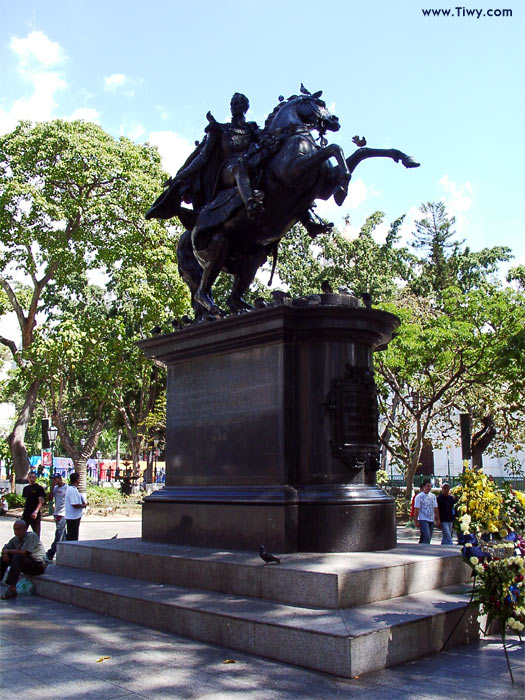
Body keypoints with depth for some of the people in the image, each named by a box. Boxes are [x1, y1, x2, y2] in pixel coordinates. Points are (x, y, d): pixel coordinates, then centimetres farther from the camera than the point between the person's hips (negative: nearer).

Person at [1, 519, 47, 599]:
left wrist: (9, 551, -14)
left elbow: (24, 552, -26)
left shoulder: (32, 536, -16)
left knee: (17, 557, -31)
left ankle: (12, 589, -33)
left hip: (38, 566, -8)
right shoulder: (16, 539, 6)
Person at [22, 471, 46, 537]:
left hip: (35, 514, -6)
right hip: (26, 513, 6)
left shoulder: (39, 488, -5)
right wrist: (25, 509, 15)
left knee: (36, 532, 0)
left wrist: (36, 511, -25)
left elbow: (41, 502, -12)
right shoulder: (26, 488, 13)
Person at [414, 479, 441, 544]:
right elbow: (416, 509, -7)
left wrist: (438, 520, 9)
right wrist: (416, 521, -11)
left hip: (431, 520, 6)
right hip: (423, 520, -6)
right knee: (427, 537, -17)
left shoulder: (433, 496, 12)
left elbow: (435, 509, 14)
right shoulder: (419, 496, -5)